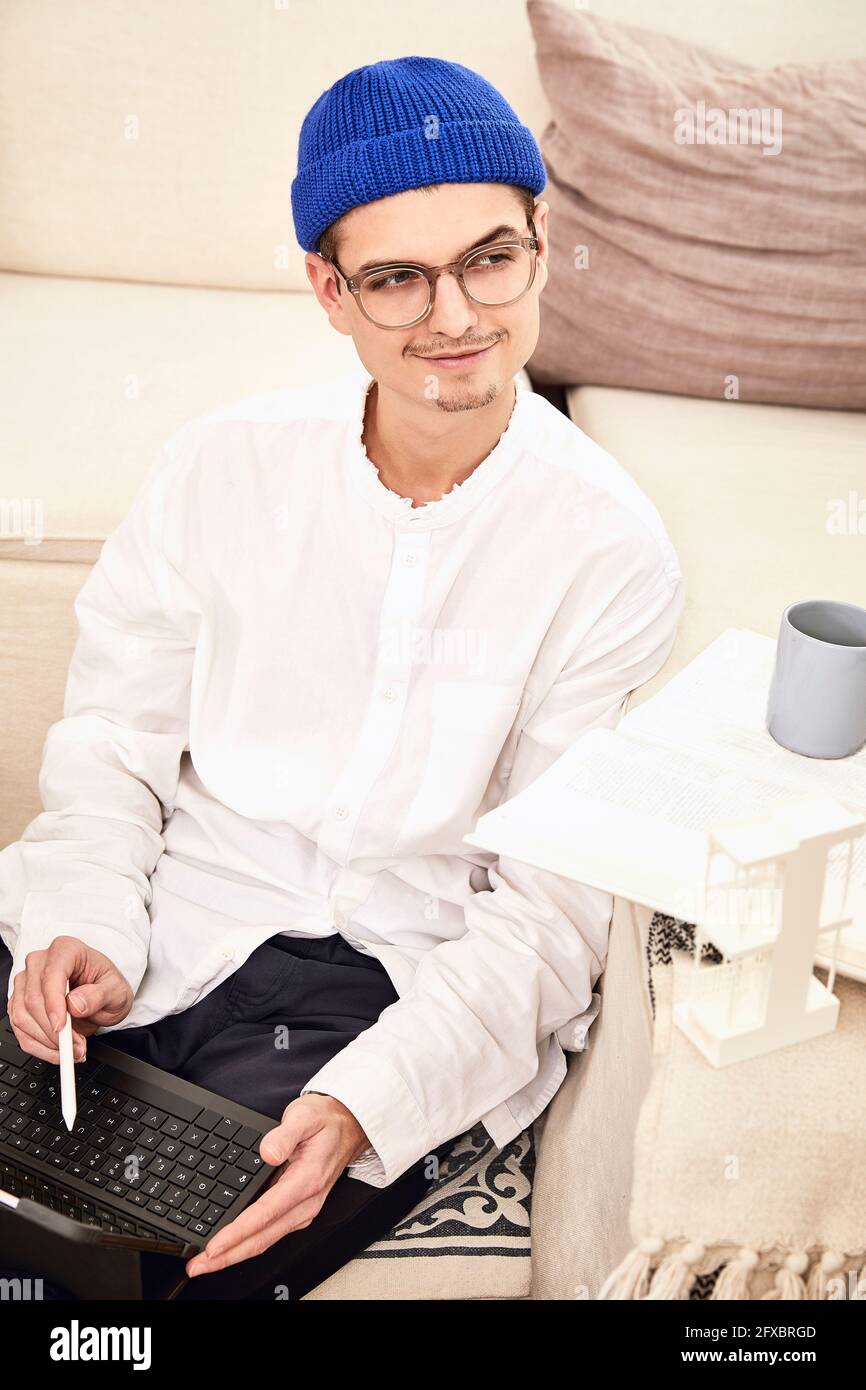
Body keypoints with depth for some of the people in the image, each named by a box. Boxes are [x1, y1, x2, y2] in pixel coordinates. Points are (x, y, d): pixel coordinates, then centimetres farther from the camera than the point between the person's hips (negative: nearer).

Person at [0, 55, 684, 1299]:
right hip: (166, 931, 3)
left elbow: (556, 904, -8)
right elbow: (113, 740, 6)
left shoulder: (613, 551, -9)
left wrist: (367, 1101, -22)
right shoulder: (223, 465, -2)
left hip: (399, 988, -2)